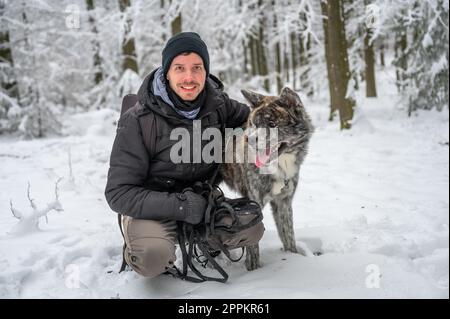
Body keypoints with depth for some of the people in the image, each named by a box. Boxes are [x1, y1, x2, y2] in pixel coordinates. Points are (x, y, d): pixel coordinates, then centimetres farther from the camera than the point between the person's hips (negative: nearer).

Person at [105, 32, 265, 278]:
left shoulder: (218, 104, -9)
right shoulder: (138, 121, -21)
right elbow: (119, 193, -20)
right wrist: (178, 205, -31)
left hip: (201, 199, 5)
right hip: (149, 207, -4)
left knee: (252, 230, -15)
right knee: (154, 258, -33)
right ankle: (136, 253, 4)